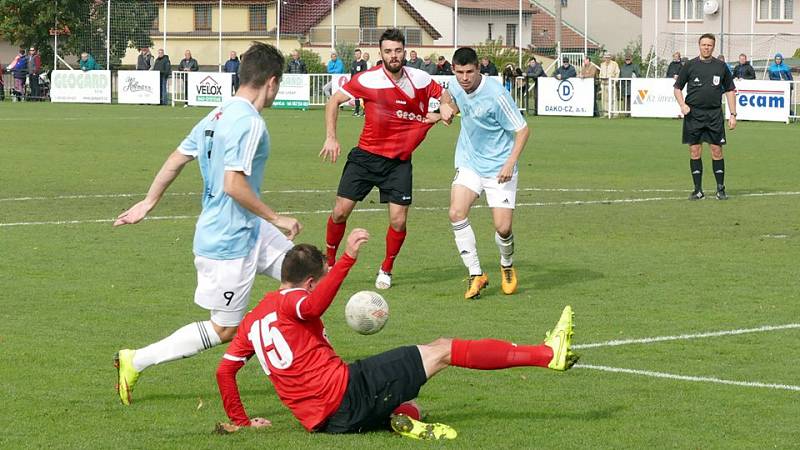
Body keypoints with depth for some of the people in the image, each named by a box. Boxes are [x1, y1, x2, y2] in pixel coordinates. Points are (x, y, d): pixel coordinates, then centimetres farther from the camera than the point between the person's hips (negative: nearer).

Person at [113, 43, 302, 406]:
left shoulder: (217, 116, 7)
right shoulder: (250, 123, -22)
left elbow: (175, 160, 12)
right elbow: (233, 184, -29)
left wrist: (148, 203, 21)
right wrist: (276, 219, -19)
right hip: (230, 241, -10)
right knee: (224, 329, 2)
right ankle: (135, 363, 8)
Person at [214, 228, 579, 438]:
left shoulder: (253, 319, 17)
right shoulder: (289, 302, -6)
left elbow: (224, 369, 18)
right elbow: (314, 305, -31)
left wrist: (239, 421, 26)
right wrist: (348, 258, -38)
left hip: (325, 421, 8)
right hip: (346, 390, -8)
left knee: (411, 411, 32)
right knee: (441, 350, -1)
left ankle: (401, 419, -8)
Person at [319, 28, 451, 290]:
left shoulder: (420, 79, -5)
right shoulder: (367, 79, -10)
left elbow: (446, 97, 13)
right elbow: (334, 101, -1)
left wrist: (440, 115, -8)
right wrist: (331, 138, -8)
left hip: (399, 161, 1)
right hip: (366, 156, -1)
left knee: (398, 221, -5)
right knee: (341, 211, -4)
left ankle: (386, 270, 18)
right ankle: (329, 262, 18)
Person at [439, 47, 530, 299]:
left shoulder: (496, 94, -22)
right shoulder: (456, 87, -3)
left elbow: (522, 130, -15)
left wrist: (511, 162, -24)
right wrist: (448, 108, 4)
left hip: (499, 169, -5)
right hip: (469, 163, 5)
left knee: (503, 228, -9)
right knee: (457, 213, -19)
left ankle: (507, 266, 26)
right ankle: (476, 275, -8)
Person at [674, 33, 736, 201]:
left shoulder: (720, 66, 8)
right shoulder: (690, 65, 5)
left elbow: (730, 90, 13)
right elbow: (677, 88, 10)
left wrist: (733, 114, 7)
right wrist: (682, 105, -8)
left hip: (714, 114, 0)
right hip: (693, 114, 0)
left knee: (717, 151, -1)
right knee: (695, 151, 1)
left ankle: (720, 189, 9)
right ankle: (698, 190, 8)